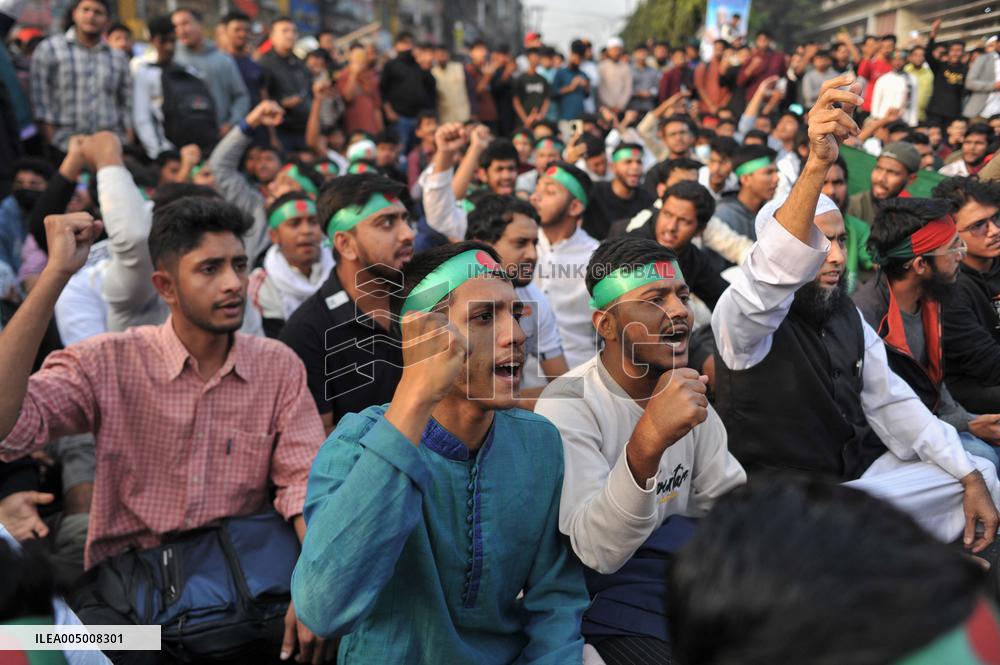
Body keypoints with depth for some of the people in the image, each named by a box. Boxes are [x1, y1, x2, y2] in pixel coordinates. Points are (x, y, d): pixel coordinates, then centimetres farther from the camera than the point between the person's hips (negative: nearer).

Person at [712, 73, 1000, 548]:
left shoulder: (847, 316, 6)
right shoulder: (745, 316, -17)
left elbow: (891, 402, 9)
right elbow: (770, 276, -41)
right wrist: (817, 162, -53)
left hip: (862, 471, 8)